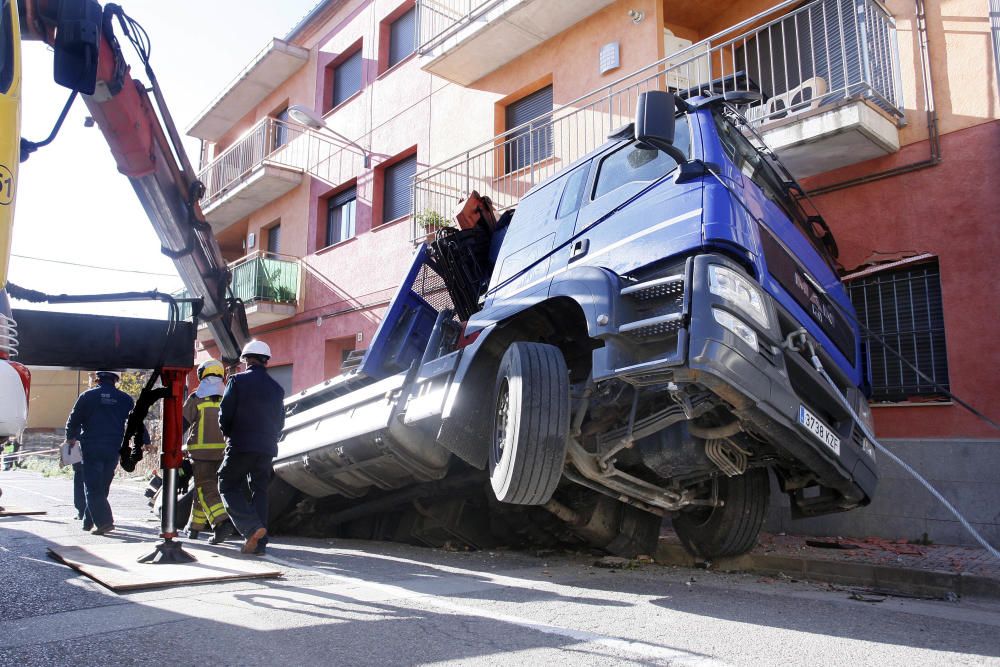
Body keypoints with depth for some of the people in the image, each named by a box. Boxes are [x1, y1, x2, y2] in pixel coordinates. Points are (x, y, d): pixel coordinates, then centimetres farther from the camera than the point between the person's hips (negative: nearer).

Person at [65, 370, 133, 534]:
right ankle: (89, 521, 22)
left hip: (91, 448, -3)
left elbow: (74, 419, 6)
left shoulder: (87, 396, -1)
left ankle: (104, 522, -11)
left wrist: (71, 437, 23)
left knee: (92, 487, 0)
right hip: (114, 450, 3)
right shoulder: (125, 399, 5)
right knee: (103, 486, 14)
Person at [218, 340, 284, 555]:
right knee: (260, 491, 10)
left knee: (229, 486, 6)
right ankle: (259, 543, 7)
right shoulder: (277, 388, 12)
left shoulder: (238, 381, -3)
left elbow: (225, 414, -5)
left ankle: (252, 527, -14)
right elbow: (280, 422, 13)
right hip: (267, 449, 5)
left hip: (240, 446, -5)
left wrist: (230, 435, 12)